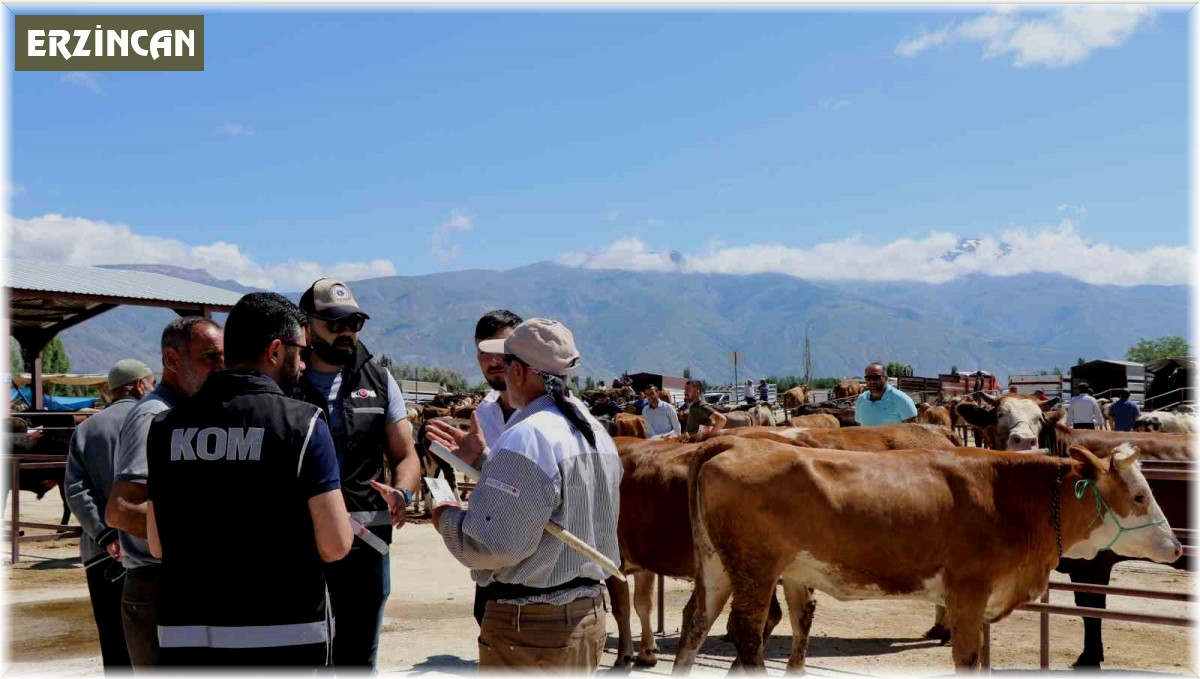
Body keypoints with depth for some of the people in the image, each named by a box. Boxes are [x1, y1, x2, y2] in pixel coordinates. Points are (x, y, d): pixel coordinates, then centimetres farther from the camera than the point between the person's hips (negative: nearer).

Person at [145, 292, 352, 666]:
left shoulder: (166, 426, 4)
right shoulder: (301, 422, -10)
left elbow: (158, 546, 10)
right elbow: (335, 546, -12)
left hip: (184, 639, 4)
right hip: (284, 640, -4)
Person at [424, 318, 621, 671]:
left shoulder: (527, 438, -21)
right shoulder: (595, 431, 8)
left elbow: (498, 543, -24)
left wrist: (448, 519, -6)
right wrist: (485, 460, 18)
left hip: (529, 625, -9)